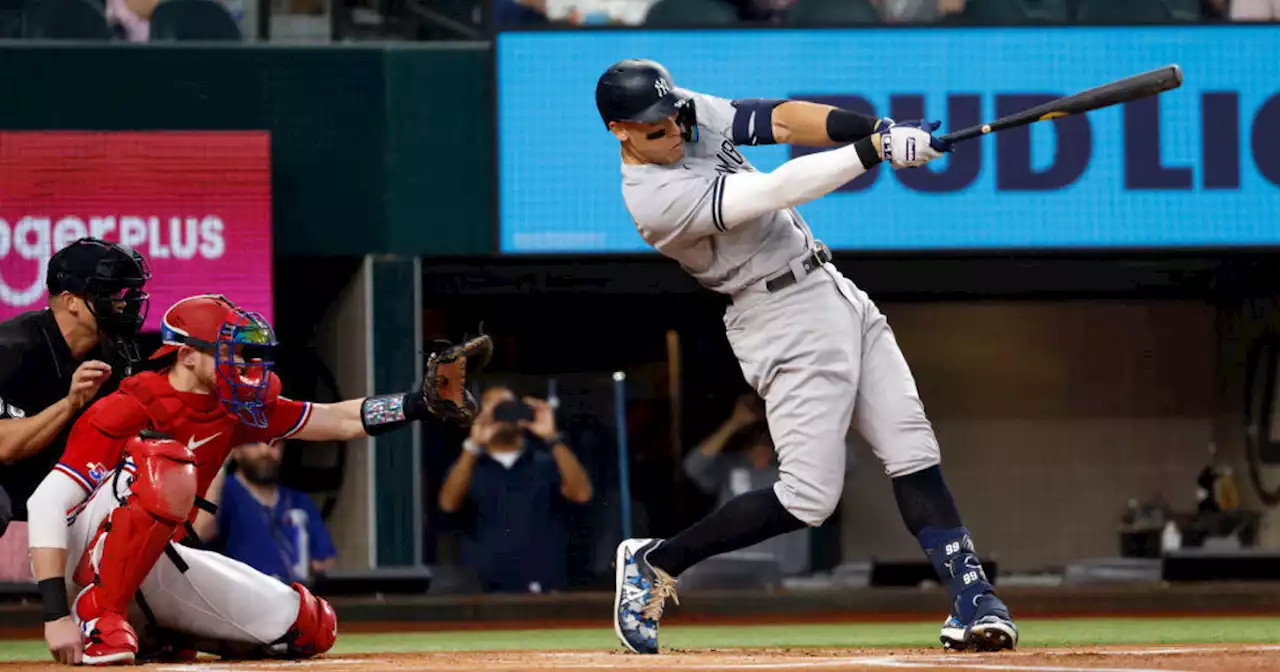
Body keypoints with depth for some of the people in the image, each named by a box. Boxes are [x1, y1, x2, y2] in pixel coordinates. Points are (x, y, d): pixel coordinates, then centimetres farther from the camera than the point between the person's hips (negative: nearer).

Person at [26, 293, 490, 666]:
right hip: (85, 561, -8)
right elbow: (46, 503, -28)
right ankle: (96, 617, -30)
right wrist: (56, 616, -37)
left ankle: (168, 634, 12)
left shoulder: (234, 410, 1)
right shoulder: (126, 411, -21)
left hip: (157, 562, 8)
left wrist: (426, 402, -11)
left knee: (311, 629, 0)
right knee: (165, 465, -36)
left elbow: (341, 421, 5)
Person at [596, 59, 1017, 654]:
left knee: (913, 452, -2)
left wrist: (878, 129, -19)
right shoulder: (656, 200, -22)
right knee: (809, 496, -10)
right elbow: (777, 191, -28)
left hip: (835, 292, 8)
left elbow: (781, 120, -3)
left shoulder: (691, 113, 3)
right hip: (785, 321, -8)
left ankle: (972, 600, -6)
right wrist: (876, 151, -31)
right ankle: (654, 564, 6)